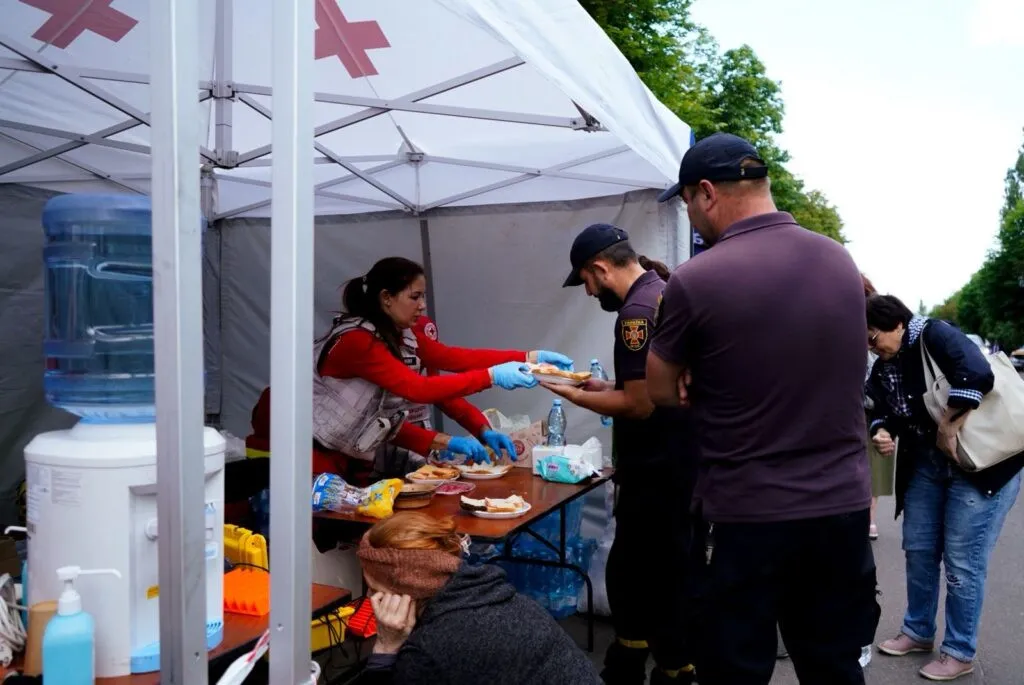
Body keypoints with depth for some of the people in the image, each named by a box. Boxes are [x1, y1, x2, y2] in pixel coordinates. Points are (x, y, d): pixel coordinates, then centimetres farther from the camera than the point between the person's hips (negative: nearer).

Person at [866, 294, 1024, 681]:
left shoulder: (934, 336, -20)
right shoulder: (883, 367, 4)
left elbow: (977, 376, -35)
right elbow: (882, 411, 9)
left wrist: (948, 430, -27)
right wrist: (881, 432, -14)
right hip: (925, 464, 8)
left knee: (962, 560, -1)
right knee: (918, 549, 14)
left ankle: (960, 653, 16)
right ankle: (918, 632, 32)